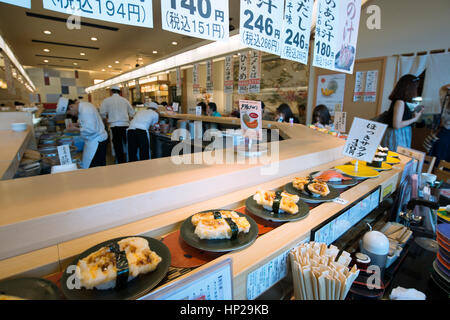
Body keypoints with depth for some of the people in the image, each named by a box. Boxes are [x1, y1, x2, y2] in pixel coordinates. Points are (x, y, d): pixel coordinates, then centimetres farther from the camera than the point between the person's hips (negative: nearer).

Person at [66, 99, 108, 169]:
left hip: (97, 141, -10)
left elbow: (91, 129, -25)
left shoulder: (85, 110, -21)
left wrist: (75, 128, -14)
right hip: (94, 140, 10)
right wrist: (76, 124, 8)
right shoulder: (82, 106, 10)